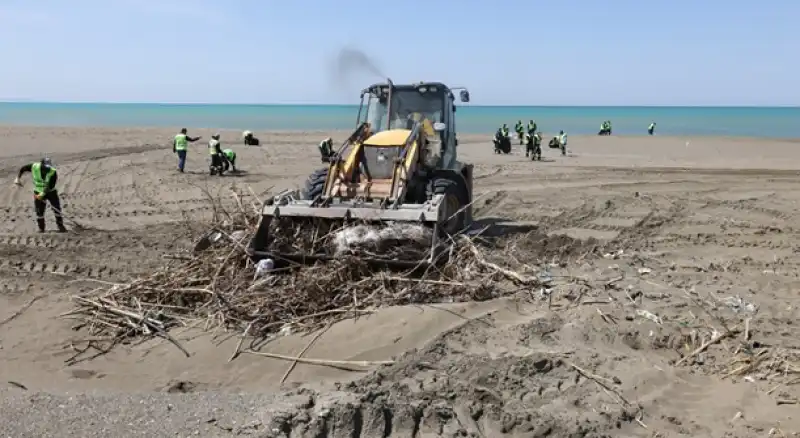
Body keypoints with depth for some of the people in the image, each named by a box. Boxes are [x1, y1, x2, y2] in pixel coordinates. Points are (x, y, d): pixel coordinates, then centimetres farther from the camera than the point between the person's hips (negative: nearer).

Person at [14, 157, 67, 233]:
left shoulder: (53, 172, -25)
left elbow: (50, 186, -29)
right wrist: (17, 178, -6)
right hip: (38, 192, 1)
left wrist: (43, 194, -39)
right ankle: (41, 229, 19)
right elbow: (23, 169, 0)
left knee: (57, 209, -3)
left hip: (51, 192, -1)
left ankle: (61, 226, 12)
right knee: (39, 211, 3)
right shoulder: (34, 167, -18)